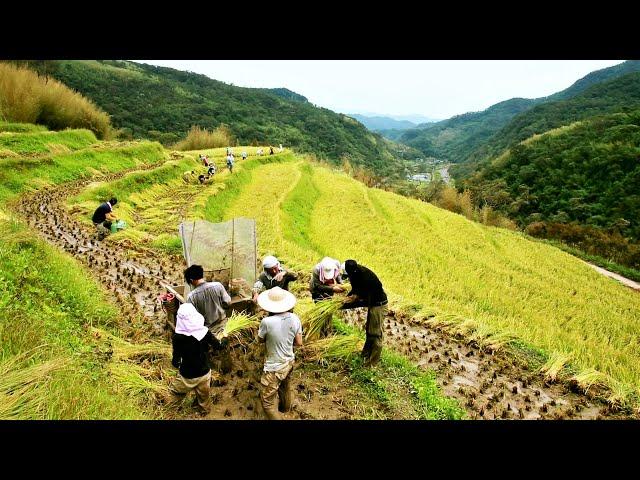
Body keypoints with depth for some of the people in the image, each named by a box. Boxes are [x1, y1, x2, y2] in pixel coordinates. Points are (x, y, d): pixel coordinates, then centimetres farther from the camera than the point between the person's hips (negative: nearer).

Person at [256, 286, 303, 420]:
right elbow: (299, 343, -4)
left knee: (268, 401, 11)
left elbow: (260, 339, -8)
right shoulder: (295, 318, -15)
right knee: (286, 387, 34)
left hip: (274, 367, -6)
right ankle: (286, 407, 59)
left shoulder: (267, 322, -29)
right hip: (289, 362, 7)